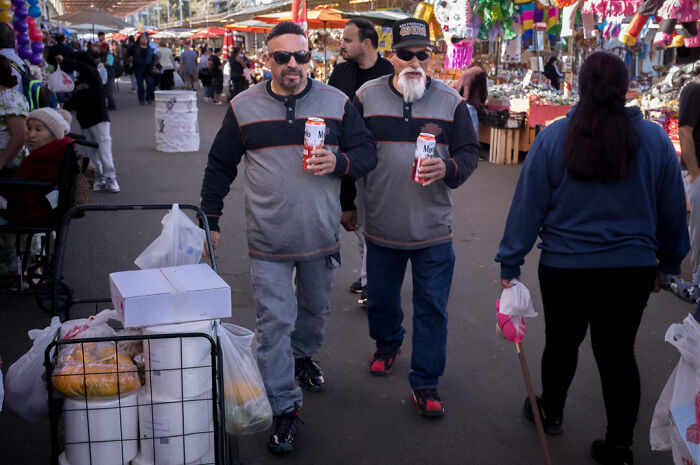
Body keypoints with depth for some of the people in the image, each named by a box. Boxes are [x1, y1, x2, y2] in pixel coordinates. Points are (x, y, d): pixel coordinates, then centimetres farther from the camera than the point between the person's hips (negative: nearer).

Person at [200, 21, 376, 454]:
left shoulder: (337, 103, -1)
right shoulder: (244, 107, -1)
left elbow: (367, 152, 2)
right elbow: (220, 166, 7)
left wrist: (339, 162, -20)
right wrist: (210, 220, 6)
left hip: (321, 237, 2)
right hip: (268, 240, -2)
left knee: (316, 309, 22)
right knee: (274, 322, -3)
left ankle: (303, 355, 51)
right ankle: (285, 408, 8)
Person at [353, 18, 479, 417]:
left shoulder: (450, 101, -1)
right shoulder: (367, 96, 1)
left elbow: (469, 153, 1)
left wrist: (448, 168, -21)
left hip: (434, 230, -1)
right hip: (382, 226, 1)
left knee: (432, 308, 4)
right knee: (381, 299, 19)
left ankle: (426, 383, 18)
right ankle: (388, 344, 48)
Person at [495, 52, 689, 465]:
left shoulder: (553, 137, -10)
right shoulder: (655, 139, -5)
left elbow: (528, 205, -7)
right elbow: (673, 210, 4)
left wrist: (511, 261, 1)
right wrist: (670, 261, 17)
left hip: (565, 265, -1)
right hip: (633, 266, 1)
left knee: (562, 341, 19)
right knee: (618, 352, 10)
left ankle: (551, 413, 40)